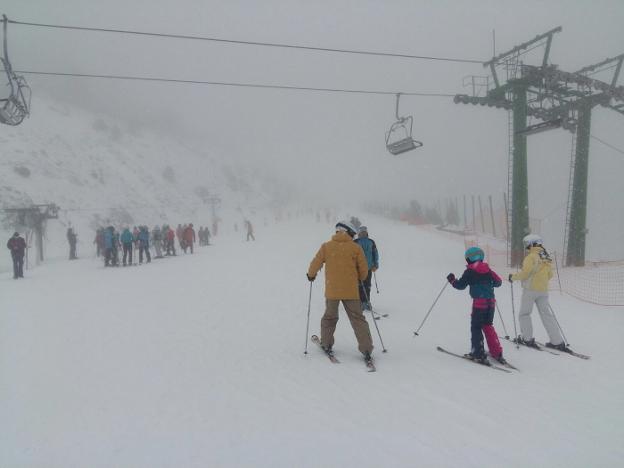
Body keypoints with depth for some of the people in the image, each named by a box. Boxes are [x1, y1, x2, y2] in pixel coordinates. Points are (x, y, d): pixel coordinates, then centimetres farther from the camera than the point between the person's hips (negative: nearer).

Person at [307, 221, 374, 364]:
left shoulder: (326, 246, 0)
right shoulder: (356, 248, -1)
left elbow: (315, 264, 2)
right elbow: (364, 269, 2)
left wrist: (311, 275, 21)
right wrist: (359, 279, 23)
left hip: (331, 290, 1)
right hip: (351, 291, -1)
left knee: (329, 317, 21)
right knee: (357, 319, 5)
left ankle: (326, 344, 27)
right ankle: (366, 349, 0)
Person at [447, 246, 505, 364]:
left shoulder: (470, 271, -4)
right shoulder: (487, 269, 10)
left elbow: (461, 285, -2)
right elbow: (498, 282, 15)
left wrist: (452, 280, 15)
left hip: (479, 302, -6)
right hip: (491, 301, 6)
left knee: (476, 327, 3)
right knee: (488, 326, 17)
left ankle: (478, 354, -1)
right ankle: (497, 353, 15)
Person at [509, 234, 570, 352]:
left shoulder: (531, 257, -13)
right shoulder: (547, 258, 10)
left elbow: (524, 273, -18)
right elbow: (550, 275, 16)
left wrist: (513, 277, -3)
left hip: (530, 289, -7)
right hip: (543, 290, 7)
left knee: (524, 314, 7)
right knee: (547, 315, 9)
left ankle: (527, 338, 8)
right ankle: (557, 341, 7)